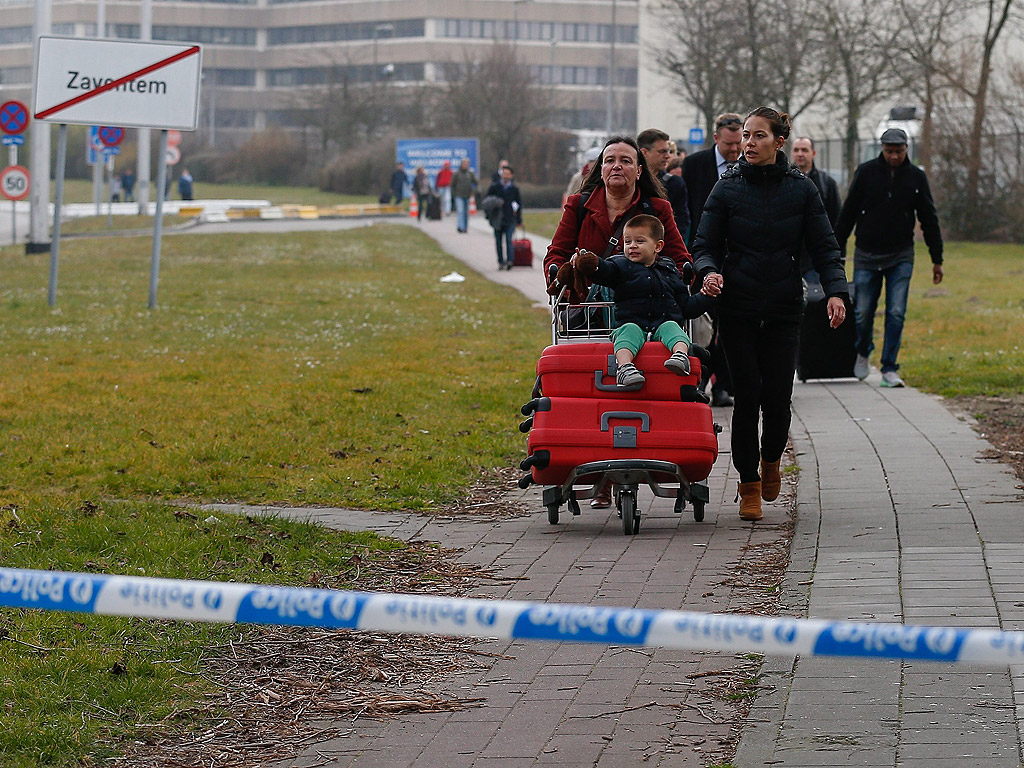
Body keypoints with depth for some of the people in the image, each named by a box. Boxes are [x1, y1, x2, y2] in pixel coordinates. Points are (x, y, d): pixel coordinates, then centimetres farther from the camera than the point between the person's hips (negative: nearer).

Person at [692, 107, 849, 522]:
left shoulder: (802, 189, 3)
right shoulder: (727, 188, 2)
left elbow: (825, 247, 3)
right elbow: (705, 244, 3)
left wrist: (836, 291, -13)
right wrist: (709, 271, -20)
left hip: (784, 309, 0)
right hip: (737, 308, 0)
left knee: (777, 398, -5)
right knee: (747, 396, -5)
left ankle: (771, 458, 28)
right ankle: (749, 485, 10)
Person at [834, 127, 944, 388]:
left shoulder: (916, 177, 2)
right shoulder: (866, 172, -2)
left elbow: (929, 220, 8)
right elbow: (848, 214, 3)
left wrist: (937, 259, 8)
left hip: (901, 257, 0)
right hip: (867, 256, 0)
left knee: (896, 313, -8)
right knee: (863, 313, 2)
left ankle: (889, 369, -2)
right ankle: (862, 353, 31)